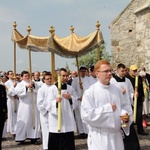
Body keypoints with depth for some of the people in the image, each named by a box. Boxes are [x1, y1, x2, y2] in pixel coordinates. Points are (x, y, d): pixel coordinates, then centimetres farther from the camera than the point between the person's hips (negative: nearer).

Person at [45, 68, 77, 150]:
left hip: (68, 120, 4)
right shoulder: (52, 89, -5)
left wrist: (70, 98, -8)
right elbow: (47, 105, -9)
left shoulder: (70, 88, 7)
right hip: (56, 120, -3)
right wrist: (56, 101, -28)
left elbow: (75, 102, 12)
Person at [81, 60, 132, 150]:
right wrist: (107, 109, -18)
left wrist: (125, 115, -8)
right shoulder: (90, 92, -10)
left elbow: (125, 106, 14)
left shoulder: (117, 90, 7)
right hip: (100, 137, -5)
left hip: (117, 135, 5)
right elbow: (86, 115, -16)